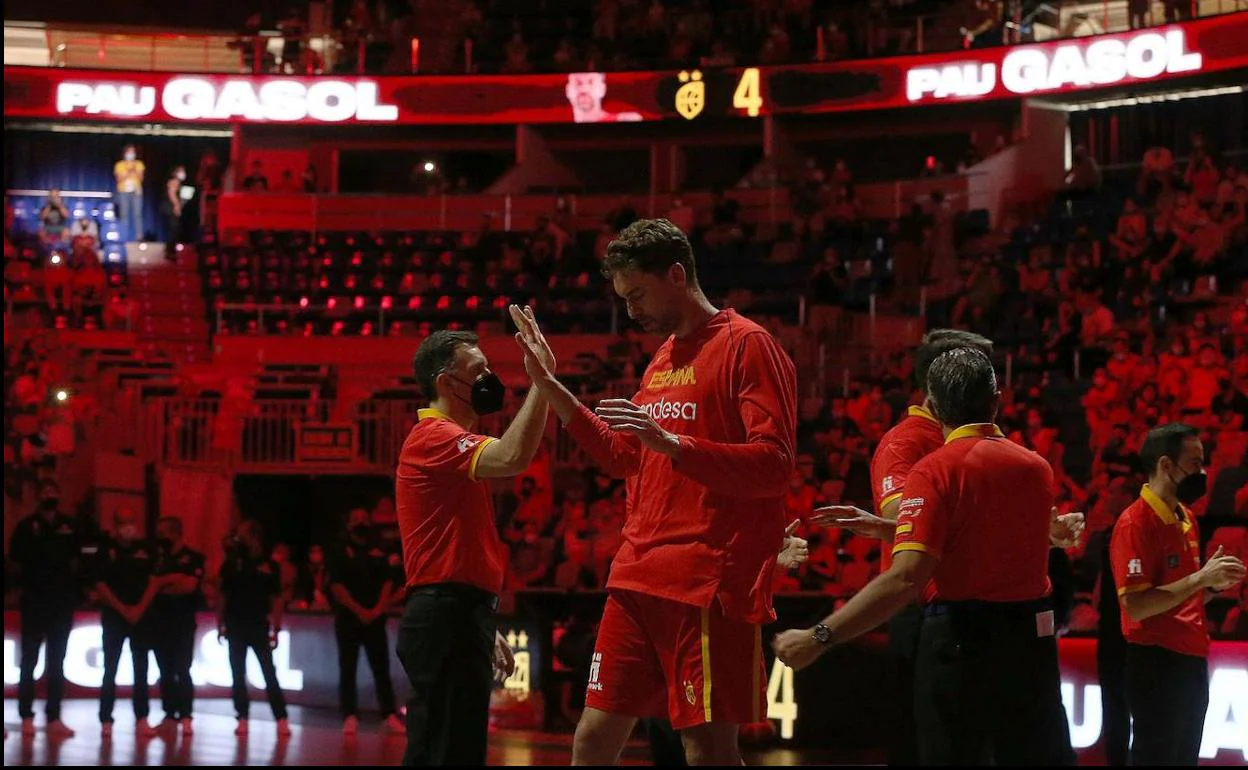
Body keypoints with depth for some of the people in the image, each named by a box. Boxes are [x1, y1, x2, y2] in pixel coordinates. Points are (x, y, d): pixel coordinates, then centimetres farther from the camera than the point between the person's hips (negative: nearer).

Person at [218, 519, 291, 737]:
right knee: (238, 674, 4)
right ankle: (242, 718, 9)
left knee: (269, 673, -6)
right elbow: (224, 595, 9)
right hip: (235, 625, 2)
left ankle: (281, 719, -8)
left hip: (259, 626, -2)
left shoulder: (269, 564, 0)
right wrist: (220, 623, 4)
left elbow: (276, 599, 1)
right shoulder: (233, 562, 6)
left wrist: (276, 629, -3)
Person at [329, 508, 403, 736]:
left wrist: (377, 610, -8)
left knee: (382, 669, -3)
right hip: (348, 618, -2)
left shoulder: (378, 554, 14)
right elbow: (336, 586, -6)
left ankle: (390, 716, -6)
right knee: (348, 670, -3)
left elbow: (387, 584, 7)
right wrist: (359, 611, -13)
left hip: (374, 619, 3)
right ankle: (350, 717, -4)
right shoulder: (341, 553, 4)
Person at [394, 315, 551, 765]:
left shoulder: (449, 439, 22)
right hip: (446, 618, -11)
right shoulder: (435, 436, -11)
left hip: (457, 617, 11)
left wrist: (483, 627, 24)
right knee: (446, 753, -11)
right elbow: (512, 459, -30)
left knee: (455, 750, 12)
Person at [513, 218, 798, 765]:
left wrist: (671, 442, -25)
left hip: (708, 585, -8)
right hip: (637, 578, 8)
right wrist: (550, 388, 19)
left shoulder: (747, 346, -6)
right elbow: (623, 459, 27)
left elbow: (774, 465, -15)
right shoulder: (661, 360, 19)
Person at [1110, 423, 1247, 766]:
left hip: (1191, 660, 8)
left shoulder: (1186, 518, 13)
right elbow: (1136, 606, -21)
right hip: (1156, 664, -8)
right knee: (1156, 757, -2)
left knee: (1186, 757, 12)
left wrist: (1213, 585, 3)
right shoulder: (1135, 522, -14)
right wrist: (1201, 577, -21)